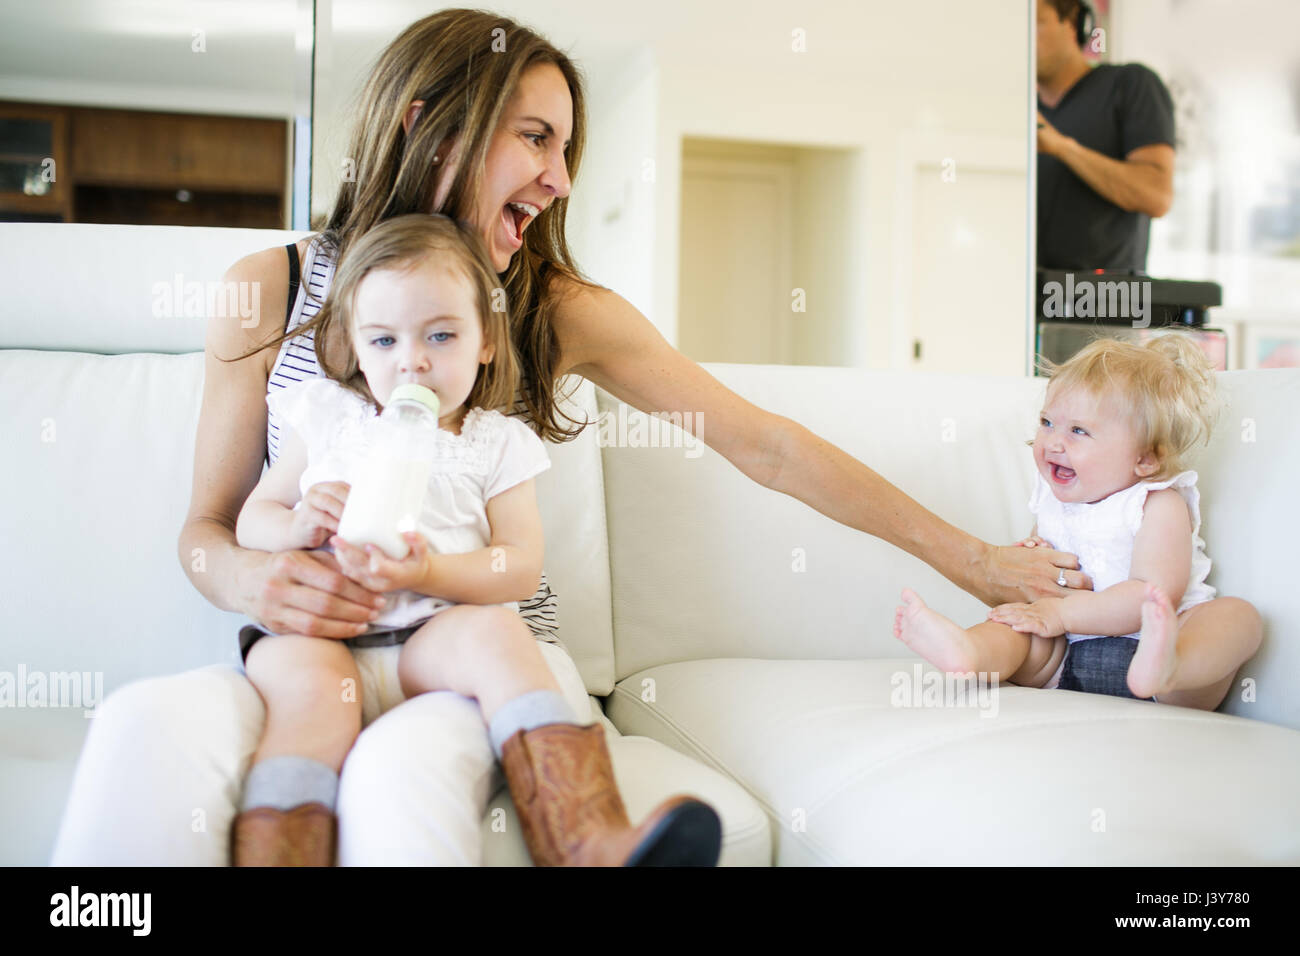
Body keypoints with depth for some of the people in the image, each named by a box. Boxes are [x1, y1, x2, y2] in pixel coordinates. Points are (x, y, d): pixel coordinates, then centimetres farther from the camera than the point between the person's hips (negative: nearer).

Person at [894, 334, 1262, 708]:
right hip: (1069, 658, 6)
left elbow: (1154, 596, -21)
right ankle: (971, 652, -42)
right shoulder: (1053, 499, 13)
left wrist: (1061, 613, -22)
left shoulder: (1159, 506, -7)